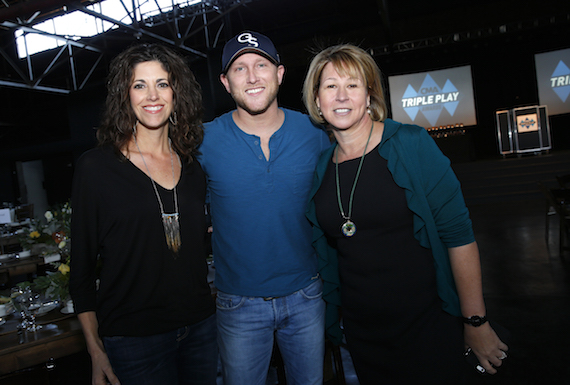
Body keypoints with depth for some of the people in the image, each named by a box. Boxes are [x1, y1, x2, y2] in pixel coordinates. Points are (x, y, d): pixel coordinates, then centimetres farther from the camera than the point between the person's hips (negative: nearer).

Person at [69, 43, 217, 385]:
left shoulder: (193, 167, 4)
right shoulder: (96, 167, -7)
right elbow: (83, 264, -4)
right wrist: (96, 351, -5)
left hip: (200, 327, 4)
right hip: (132, 338, -3)